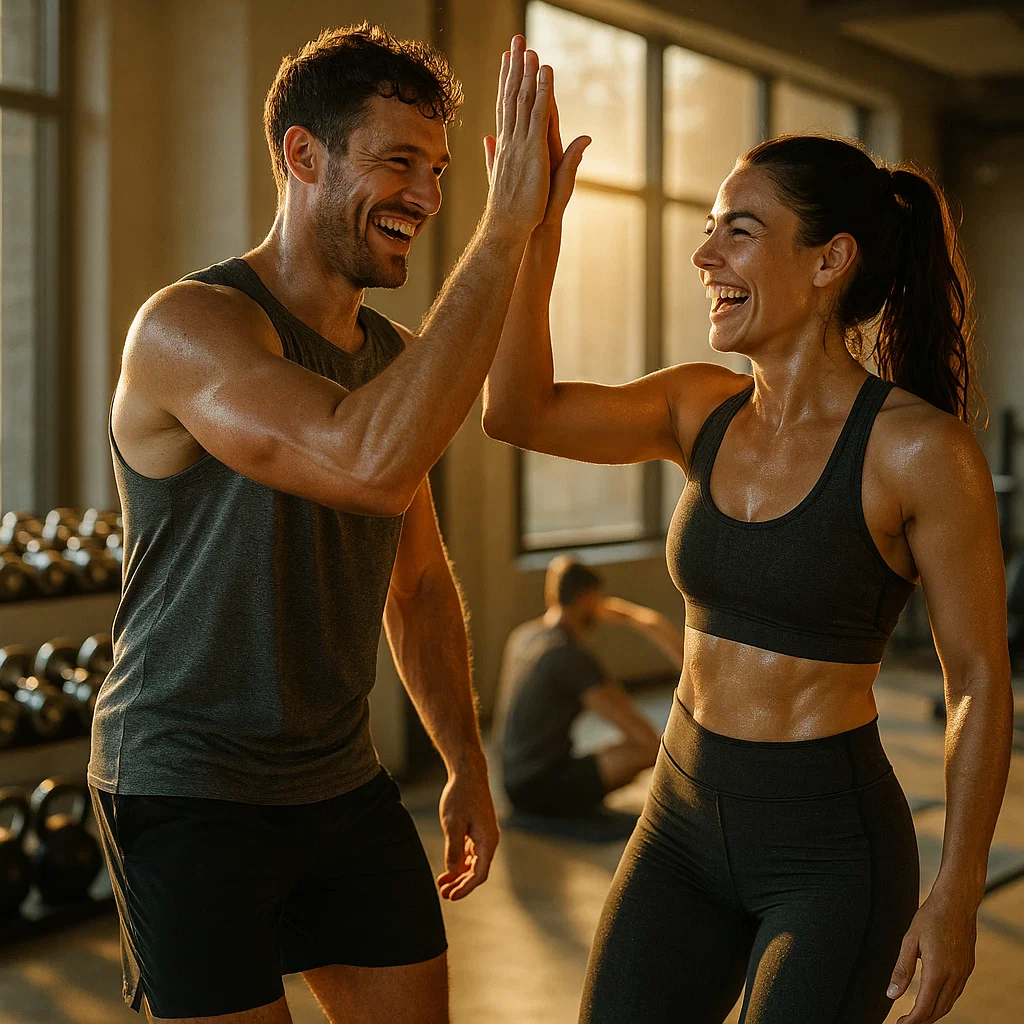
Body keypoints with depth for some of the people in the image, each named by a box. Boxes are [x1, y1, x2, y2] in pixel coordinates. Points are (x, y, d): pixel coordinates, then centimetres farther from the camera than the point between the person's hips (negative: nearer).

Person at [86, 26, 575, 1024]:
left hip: (343, 784, 7)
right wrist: (504, 232, -33)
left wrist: (467, 769, 17)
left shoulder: (393, 354, 7)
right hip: (187, 795, -7)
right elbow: (371, 466, -37)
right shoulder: (188, 326, -19)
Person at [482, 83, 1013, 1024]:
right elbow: (519, 412, -10)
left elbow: (981, 680, -10)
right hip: (684, 820, 6)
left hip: (832, 850, -5)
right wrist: (536, 231, -20)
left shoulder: (922, 448, -15)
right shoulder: (703, 410, 2)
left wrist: (958, 896, -10)